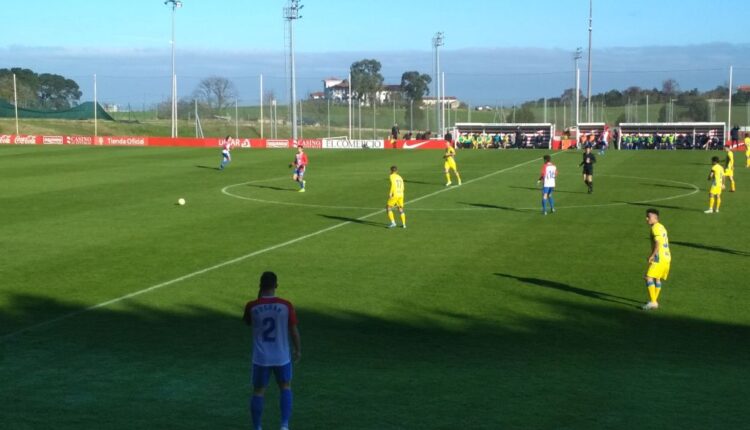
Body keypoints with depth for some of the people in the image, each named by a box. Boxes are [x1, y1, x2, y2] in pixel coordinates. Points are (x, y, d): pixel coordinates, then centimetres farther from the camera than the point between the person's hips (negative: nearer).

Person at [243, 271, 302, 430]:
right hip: (282, 357, 0)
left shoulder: (252, 306, -10)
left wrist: (259, 299, 11)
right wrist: (298, 350, 11)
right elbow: (294, 330, -5)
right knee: (285, 387, 20)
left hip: (261, 358, 0)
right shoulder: (286, 306, -11)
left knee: (258, 391, 14)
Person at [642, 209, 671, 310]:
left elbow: (658, 244, -21)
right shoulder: (661, 227, 20)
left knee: (649, 278, -13)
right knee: (657, 279, 19)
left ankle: (653, 302, -17)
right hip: (666, 257, 10)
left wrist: (652, 255, -17)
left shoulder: (655, 228, -11)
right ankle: (654, 301, 26)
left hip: (659, 257, -10)